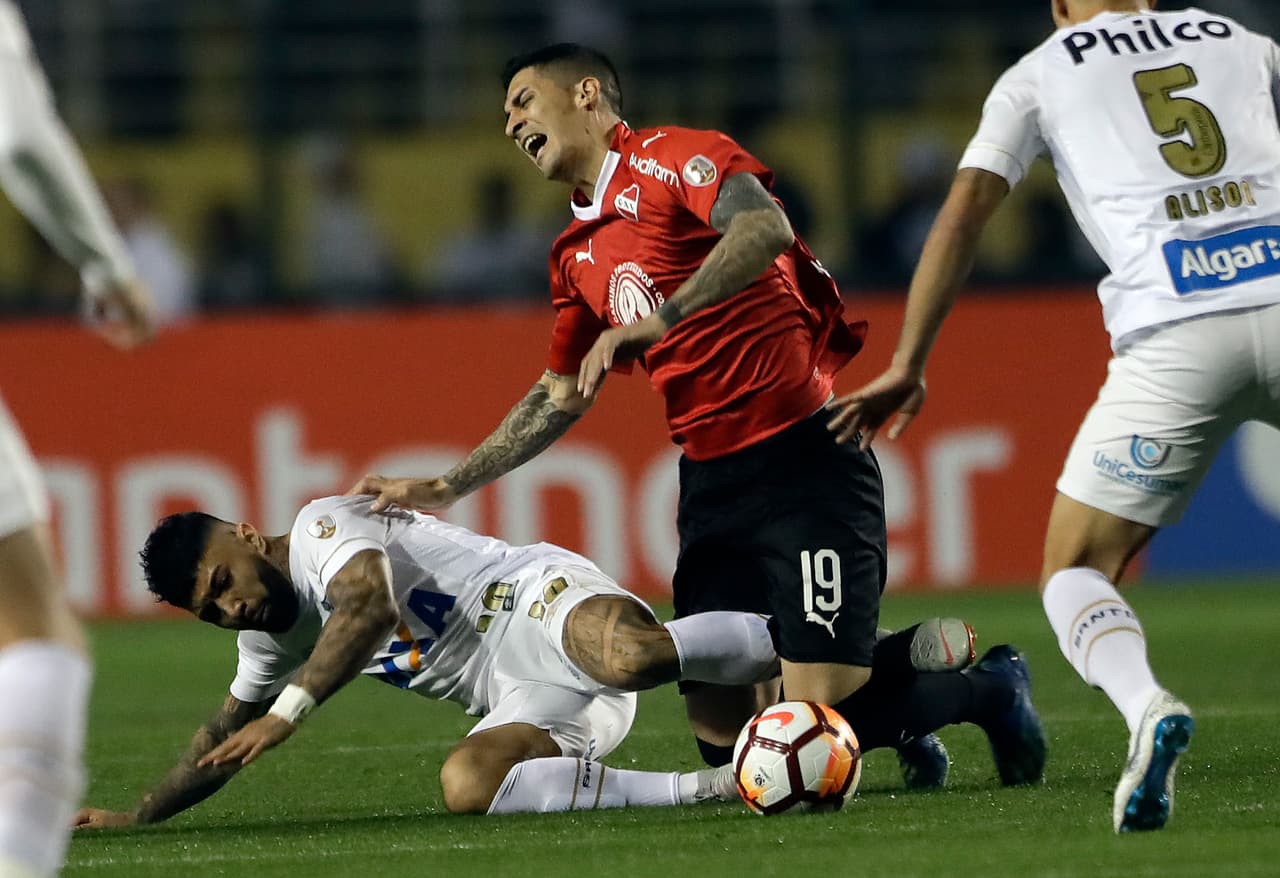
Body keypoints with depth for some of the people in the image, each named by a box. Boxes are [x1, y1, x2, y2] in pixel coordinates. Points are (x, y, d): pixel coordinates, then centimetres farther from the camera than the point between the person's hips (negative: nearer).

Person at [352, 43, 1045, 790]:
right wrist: (445, 489, 22)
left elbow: (766, 228, -25)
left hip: (804, 456, -8)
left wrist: (661, 319, -32)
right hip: (711, 478, 8)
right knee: (724, 737, -2)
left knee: (819, 714, -16)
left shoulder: (668, 156, -5)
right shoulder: (578, 255, 18)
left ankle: (989, 688, 10)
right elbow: (559, 400, 27)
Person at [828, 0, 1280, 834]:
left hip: (1177, 334, -2)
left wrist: (907, 368, 10)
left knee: (1076, 570, 10)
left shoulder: (1042, 73, 16)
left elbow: (965, 210, 9)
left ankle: (1145, 704, -22)